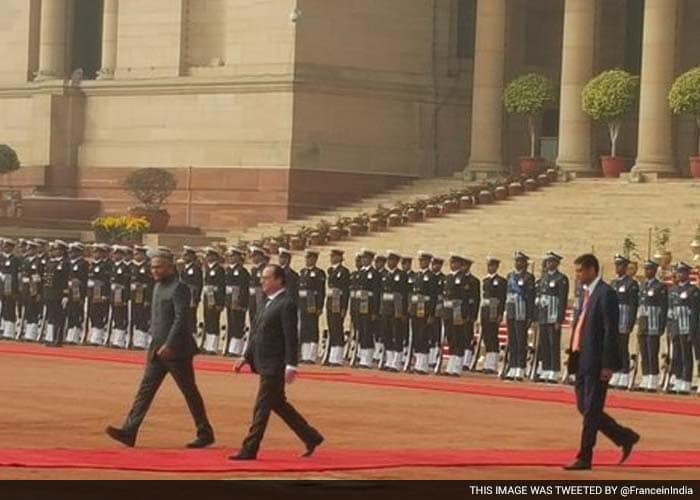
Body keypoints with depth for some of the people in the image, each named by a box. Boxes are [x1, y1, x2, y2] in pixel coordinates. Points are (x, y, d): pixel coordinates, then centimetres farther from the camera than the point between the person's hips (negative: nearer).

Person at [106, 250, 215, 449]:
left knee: (190, 392, 2)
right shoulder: (158, 287, 14)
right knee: (146, 389, 0)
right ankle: (129, 432, -5)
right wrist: (154, 344, 18)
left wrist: (169, 345, -24)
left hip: (176, 350, -8)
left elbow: (181, 319, -21)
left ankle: (205, 434, 13)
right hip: (158, 350, 8)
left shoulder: (179, 288, -14)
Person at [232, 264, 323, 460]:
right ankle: (310, 437, 25)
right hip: (264, 363, 10)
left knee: (262, 407, -5)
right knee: (278, 403, 16)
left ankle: (249, 450, -1)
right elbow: (257, 333, 20)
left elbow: (291, 337, -19)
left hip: (275, 366, -10)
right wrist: (247, 357, 16)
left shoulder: (286, 304, -14)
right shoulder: (267, 303, 14)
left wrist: (291, 366, -22)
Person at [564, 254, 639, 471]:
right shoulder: (586, 293, 14)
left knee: (591, 411, -3)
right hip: (582, 360, 9)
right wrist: (573, 355, 15)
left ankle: (584, 458, 2)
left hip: (597, 362, -9)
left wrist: (607, 365, -19)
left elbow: (611, 331, -17)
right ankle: (625, 438, 25)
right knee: (585, 408, 13)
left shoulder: (606, 294, -13)